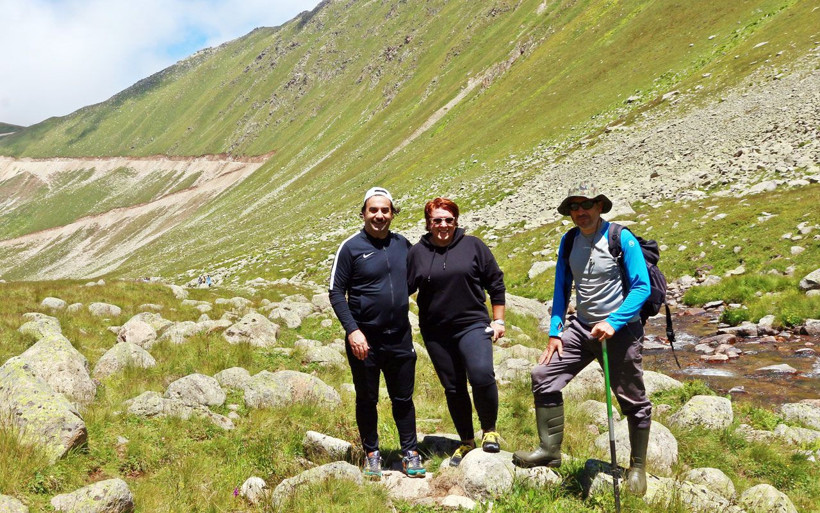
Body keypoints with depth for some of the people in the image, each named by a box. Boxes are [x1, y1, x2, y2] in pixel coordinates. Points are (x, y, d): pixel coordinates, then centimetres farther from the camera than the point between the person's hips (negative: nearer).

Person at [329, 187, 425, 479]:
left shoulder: (403, 245, 6)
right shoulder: (351, 247, -6)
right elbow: (336, 292, -7)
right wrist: (352, 330, -16)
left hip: (400, 338, 3)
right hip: (364, 340, -3)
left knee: (403, 398, 12)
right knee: (367, 400, 11)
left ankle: (411, 453, 25)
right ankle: (372, 453, 28)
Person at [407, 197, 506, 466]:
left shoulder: (473, 245, 2)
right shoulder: (418, 252, 4)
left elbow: (495, 283, 6)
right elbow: (405, 287, 8)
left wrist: (498, 320, 4)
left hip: (472, 325, -2)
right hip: (436, 333, 2)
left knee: (482, 375, -23)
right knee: (453, 388, 9)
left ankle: (489, 429, 1)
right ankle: (467, 442, 27)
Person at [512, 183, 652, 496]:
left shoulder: (622, 239, -12)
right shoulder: (568, 241, 5)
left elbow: (642, 287, -15)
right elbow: (562, 289, 10)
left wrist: (613, 322, -25)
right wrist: (555, 332, 2)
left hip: (621, 329, -5)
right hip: (582, 327, 5)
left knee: (633, 401, 7)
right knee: (543, 376, -6)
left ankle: (637, 467, 27)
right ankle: (550, 450, 7)